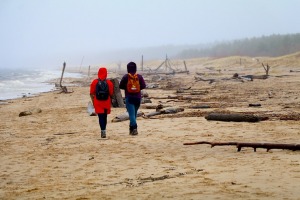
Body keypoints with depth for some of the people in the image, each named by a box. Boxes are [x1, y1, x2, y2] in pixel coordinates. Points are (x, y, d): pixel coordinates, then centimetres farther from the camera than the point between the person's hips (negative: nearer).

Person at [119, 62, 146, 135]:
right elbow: (143, 86, -1)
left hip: (129, 97, -3)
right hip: (138, 97, 3)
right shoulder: (139, 76, 1)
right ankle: (131, 129, 21)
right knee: (134, 113, 15)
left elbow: (121, 86, 0)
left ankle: (134, 128, -26)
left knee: (131, 113, -8)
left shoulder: (125, 77, -4)